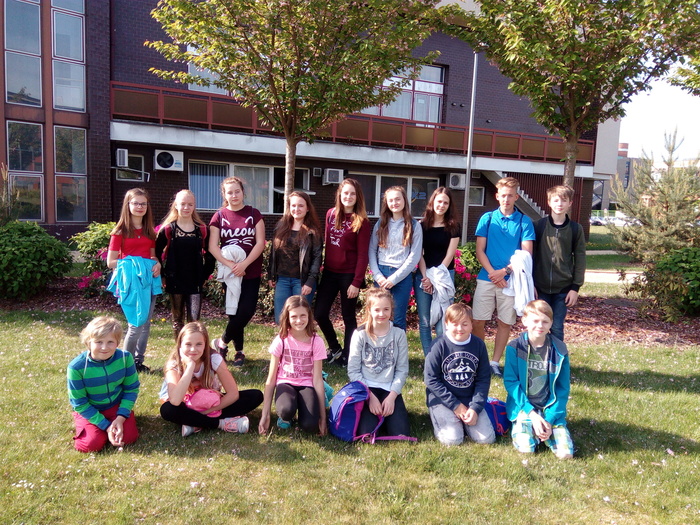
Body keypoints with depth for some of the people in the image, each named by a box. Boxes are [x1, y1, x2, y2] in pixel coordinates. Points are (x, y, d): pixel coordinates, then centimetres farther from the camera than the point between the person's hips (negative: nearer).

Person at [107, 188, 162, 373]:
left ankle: (138, 360, 21)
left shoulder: (149, 231, 11)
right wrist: (130, 263, -16)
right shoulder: (120, 231, -3)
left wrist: (157, 264, -4)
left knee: (146, 323, 9)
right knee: (137, 324, -6)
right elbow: (110, 262, -4)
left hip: (149, 278, 5)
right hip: (131, 280, -5)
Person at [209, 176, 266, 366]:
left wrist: (244, 264, -15)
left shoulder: (254, 214, 2)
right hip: (229, 272, 1)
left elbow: (260, 243, -5)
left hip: (251, 272, 0)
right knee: (234, 312, 4)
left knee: (247, 311, -8)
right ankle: (239, 351, 19)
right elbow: (212, 246, -3)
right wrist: (230, 265, -16)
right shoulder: (219, 216, 3)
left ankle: (222, 342, 13)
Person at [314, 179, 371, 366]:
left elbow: (363, 254, -10)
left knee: (348, 317, 6)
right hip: (329, 273, 5)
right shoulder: (331, 214, 7)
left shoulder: (361, 221, -8)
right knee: (319, 313, 4)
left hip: (349, 275, -5)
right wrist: (324, 267, 10)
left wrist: (356, 282, -14)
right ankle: (335, 348, 27)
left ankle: (347, 356, 22)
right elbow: (327, 242, 13)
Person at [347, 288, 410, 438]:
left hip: (390, 390, 2)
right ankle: (368, 415, 12)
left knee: (401, 434, -16)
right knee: (367, 435, -21)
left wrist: (392, 396, -11)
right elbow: (353, 371, -5)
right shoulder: (360, 334, -4)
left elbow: (402, 370, 0)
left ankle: (384, 414, 14)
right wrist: (370, 396, -14)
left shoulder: (399, 334, 0)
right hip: (366, 389, -1)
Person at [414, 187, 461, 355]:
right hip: (423, 276, 2)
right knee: (424, 322, 3)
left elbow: (449, 255, -3)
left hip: (445, 276, -1)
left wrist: (436, 278, -10)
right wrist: (426, 277, -9)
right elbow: (419, 254, 2)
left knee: (442, 322, -5)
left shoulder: (454, 226, 3)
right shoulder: (422, 225, 6)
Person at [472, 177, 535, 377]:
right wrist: (493, 273, -11)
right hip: (486, 278, 0)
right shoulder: (487, 218, 5)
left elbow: (526, 253, -2)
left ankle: (495, 362, 19)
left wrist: (505, 271, -14)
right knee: (478, 321, 0)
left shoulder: (524, 221, 2)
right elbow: (479, 250, 1)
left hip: (511, 280, 0)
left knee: (505, 323, 6)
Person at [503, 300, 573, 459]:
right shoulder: (515, 348, -8)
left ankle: (545, 427, 17)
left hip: (551, 410, 2)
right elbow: (510, 381, -8)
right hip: (523, 407, -1)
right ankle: (519, 426, 13)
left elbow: (563, 388, -1)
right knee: (526, 448, -20)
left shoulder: (559, 350, -4)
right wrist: (531, 413, -15)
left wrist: (550, 419, -10)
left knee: (565, 453, -12)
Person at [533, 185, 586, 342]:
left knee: (557, 329, 5)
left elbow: (580, 260, 3)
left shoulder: (576, 229, 3)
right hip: (540, 288, 0)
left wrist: (575, 287, -2)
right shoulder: (539, 226, 1)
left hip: (563, 289, 0)